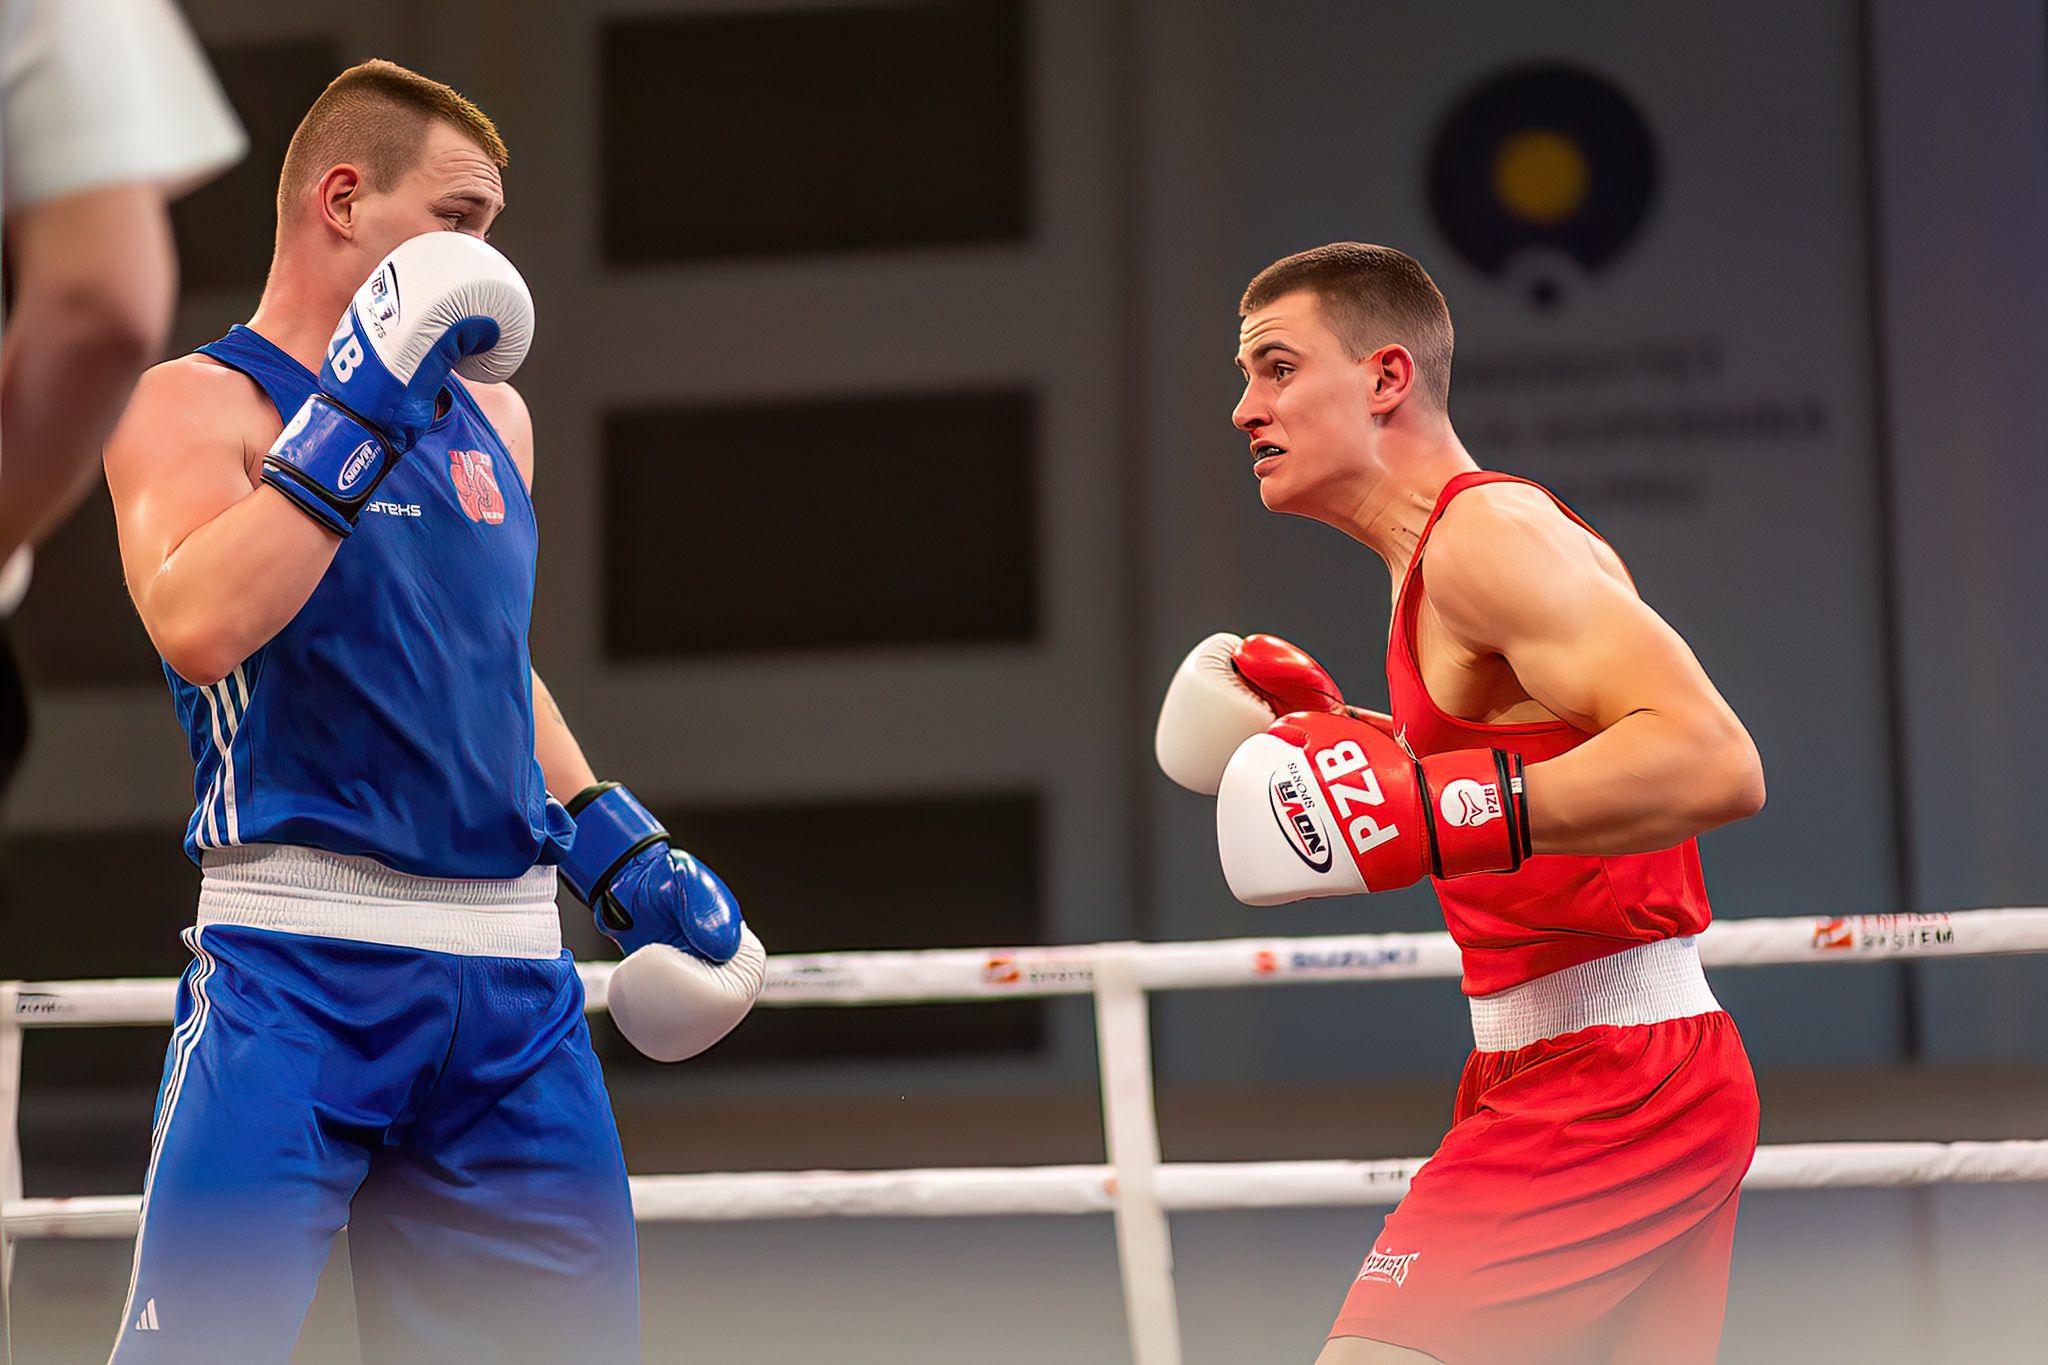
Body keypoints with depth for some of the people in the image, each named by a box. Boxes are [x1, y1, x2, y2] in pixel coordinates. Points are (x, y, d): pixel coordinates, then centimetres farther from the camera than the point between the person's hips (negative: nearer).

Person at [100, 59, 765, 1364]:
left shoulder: (489, 412, 19)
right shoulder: (196, 402, -3)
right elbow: (198, 627, -22)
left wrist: (626, 856, 21)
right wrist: (360, 410, -19)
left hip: (511, 969, 7)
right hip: (300, 954, -6)